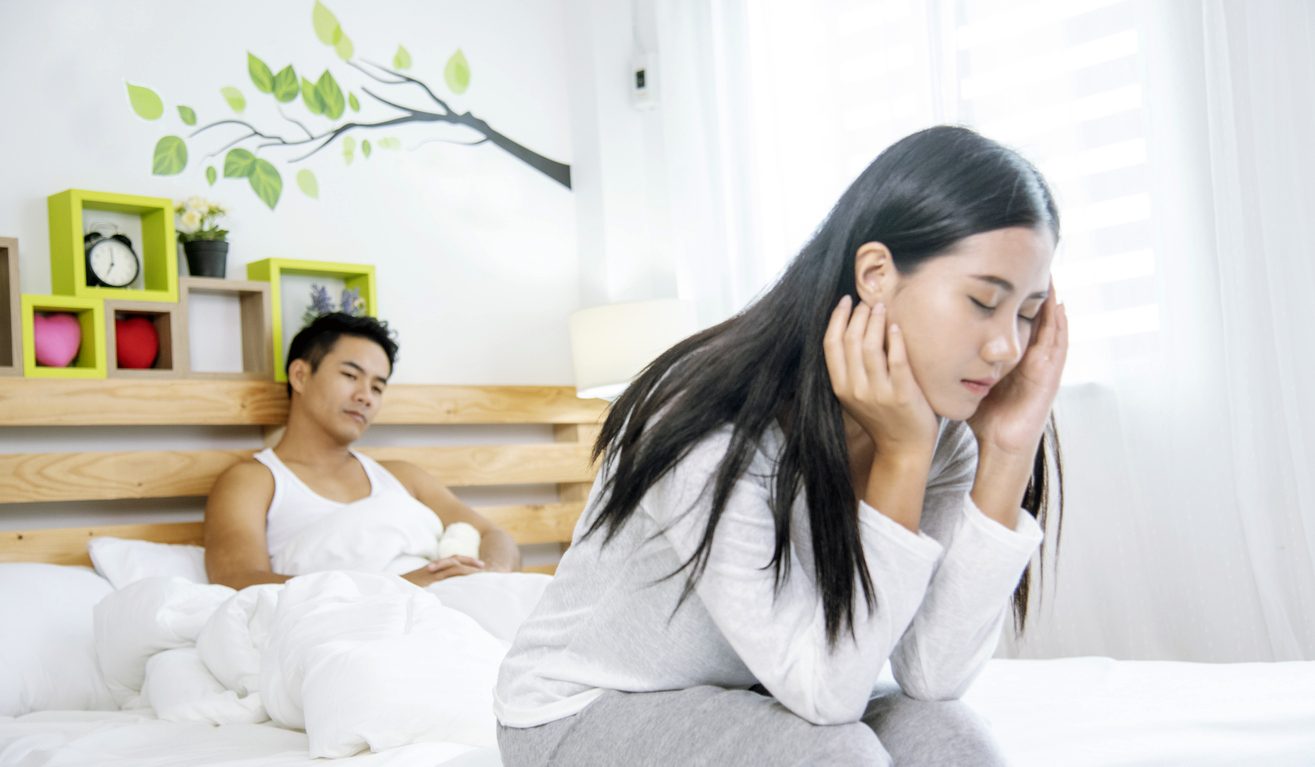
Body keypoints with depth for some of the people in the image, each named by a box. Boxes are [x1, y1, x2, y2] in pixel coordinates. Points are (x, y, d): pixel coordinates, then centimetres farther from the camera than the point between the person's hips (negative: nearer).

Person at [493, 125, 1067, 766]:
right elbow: (825, 691, -28)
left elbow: (933, 675, -18)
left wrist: (1010, 451, -22)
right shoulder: (713, 432, -31)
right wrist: (901, 458, -32)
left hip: (753, 699, 5)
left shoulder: (939, 425, -10)